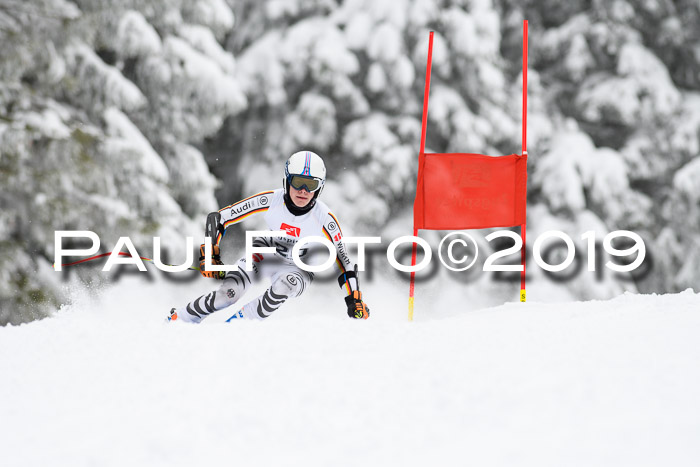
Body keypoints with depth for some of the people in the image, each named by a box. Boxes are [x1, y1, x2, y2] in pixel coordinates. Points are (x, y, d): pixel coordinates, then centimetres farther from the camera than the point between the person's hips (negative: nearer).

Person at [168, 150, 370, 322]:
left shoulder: (324, 220, -25)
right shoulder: (271, 200, -24)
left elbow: (343, 262, -14)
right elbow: (218, 218, -17)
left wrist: (355, 301, -19)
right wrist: (211, 254, -25)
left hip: (298, 268, -1)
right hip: (266, 252, 1)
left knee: (285, 285, -37)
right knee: (228, 294, -24)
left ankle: (239, 320, -20)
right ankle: (175, 319, -2)